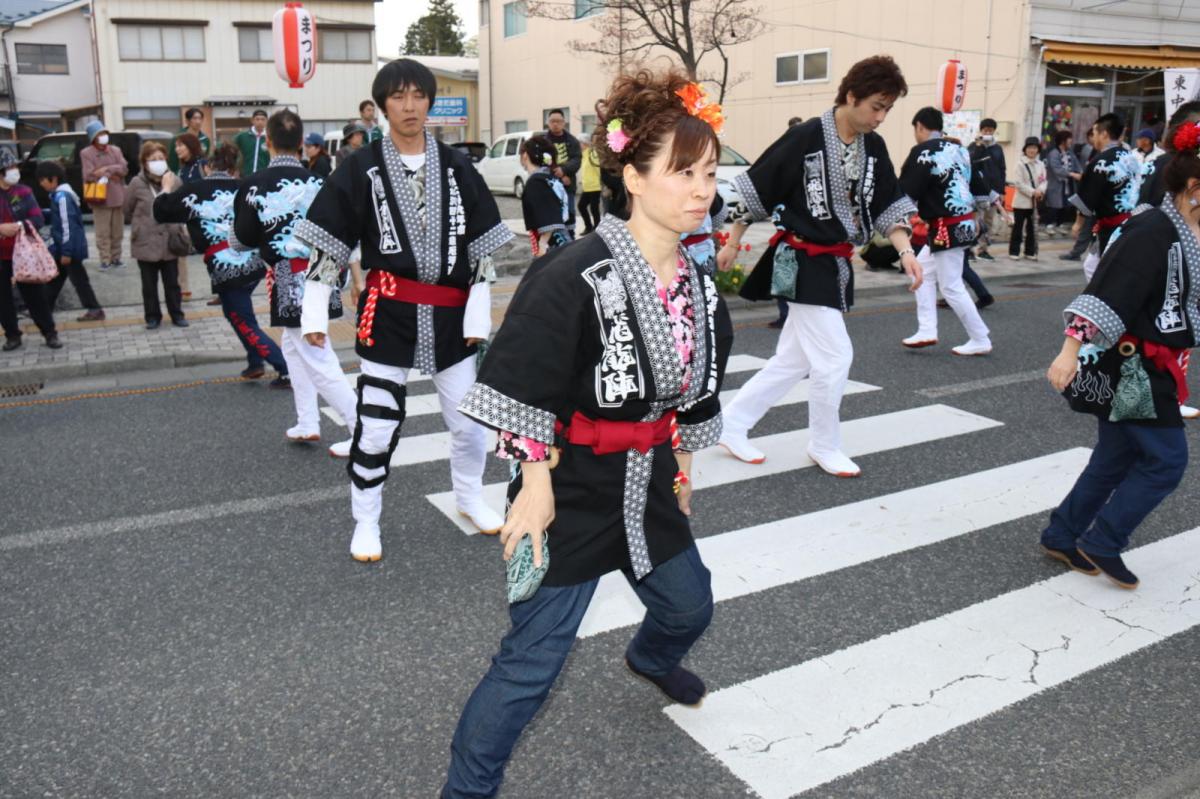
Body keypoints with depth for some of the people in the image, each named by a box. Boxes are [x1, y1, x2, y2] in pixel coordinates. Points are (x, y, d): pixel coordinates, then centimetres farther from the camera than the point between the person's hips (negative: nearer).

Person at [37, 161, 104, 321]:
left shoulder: (62, 196, -19)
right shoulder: (59, 194, 11)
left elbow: (68, 226, -21)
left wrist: (66, 252, -20)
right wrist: (58, 248, 22)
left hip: (69, 248, -10)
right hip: (60, 247, 10)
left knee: (78, 279, -2)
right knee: (53, 279, 15)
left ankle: (94, 310, 5)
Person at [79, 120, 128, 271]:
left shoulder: (116, 150, 11)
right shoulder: (86, 153, -1)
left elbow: (124, 169, -2)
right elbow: (89, 175, -11)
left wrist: (106, 169, -15)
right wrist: (111, 174, -11)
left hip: (117, 197, 4)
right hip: (100, 198, -4)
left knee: (117, 231, 9)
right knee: (103, 232, -5)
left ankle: (116, 258, 18)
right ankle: (105, 260, 0)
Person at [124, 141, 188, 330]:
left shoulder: (173, 180, -6)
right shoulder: (137, 183, -9)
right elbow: (128, 209, 4)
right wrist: (142, 225, 7)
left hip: (170, 241, 1)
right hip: (146, 242, -1)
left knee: (172, 282, 12)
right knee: (149, 284, 10)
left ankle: (177, 314, 24)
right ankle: (152, 316, 22)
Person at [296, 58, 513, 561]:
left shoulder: (456, 167, 5)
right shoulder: (360, 169, -1)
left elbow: (482, 245, 4)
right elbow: (327, 244, 0)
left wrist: (478, 313, -2)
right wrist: (314, 313, -5)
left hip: (449, 312, 3)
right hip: (388, 312, -2)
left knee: (470, 419, 11)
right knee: (376, 423, 1)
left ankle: (469, 497, 36)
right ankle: (366, 522, 19)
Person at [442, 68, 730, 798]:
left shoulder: (695, 281, 0)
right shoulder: (575, 274, -24)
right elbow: (523, 386, -20)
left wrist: (680, 464, 17)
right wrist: (536, 483, -20)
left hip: (648, 478, 8)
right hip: (571, 484, -7)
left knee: (690, 606, 27)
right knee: (534, 659, -2)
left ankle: (652, 659, 63)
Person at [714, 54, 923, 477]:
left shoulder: (873, 147, 4)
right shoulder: (805, 137, -15)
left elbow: (888, 205, 7)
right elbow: (756, 189, -9)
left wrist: (905, 251, -8)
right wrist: (733, 243, -4)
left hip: (836, 264, 8)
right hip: (803, 263, -7)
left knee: (793, 360, 11)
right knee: (835, 356, -5)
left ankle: (731, 423, 24)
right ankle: (824, 446, 15)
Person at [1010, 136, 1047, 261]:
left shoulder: (1041, 165, 8)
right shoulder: (1020, 164, -7)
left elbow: (1043, 181, 5)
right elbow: (1018, 183, -13)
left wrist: (1040, 190, -16)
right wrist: (1032, 192, -18)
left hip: (1035, 202, 5)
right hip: (1022, 201, -5)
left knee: (1032, 227, 10)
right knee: (1018, 227, 0)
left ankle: (1030, 252, 17)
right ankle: (1014, 252, 7)